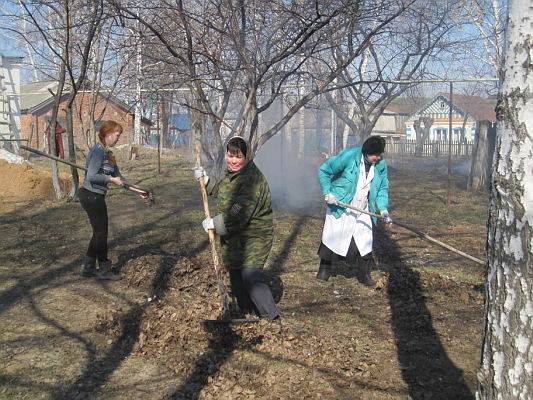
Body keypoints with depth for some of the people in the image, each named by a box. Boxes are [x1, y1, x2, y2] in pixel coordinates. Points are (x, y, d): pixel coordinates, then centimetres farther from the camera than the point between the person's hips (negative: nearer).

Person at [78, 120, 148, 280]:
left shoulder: (108, 153, 13)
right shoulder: (98, 151, -17)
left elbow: (118, 176, 18)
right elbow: (91, 176, -25)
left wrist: (136, 190, 14)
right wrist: (112, 180, -14)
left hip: (96, 196, 10)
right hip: (91, 196, -10)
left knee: (99, 232, 16)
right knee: (101, 233, 1)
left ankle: (88, 268, 25)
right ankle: (104, 270, 14)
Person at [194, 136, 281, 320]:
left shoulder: (252, 178, -22)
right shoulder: (231, 174, 9)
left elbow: (240, 212, -29)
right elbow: (221, 191, 31)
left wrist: (214, 223, -21)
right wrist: (206, 180, 16)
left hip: (253, 237, -10)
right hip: (234, 237, 10)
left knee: (250, 276, -17)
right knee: (236, 275, 18)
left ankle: (272, 317, -8)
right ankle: (247, 311, 34)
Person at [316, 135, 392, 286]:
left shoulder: (381, 165, -5)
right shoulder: (348, 156, -20)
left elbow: (382, 188, 7)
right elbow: (324, 170, -10)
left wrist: (383, 209, -6)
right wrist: (327, 193, -16)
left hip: (362, 212, 4)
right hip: (340, 208, -3)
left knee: (365, 243, 2)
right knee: (332, 238, 5)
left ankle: (364, 275, 17)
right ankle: (324, 269, 24)